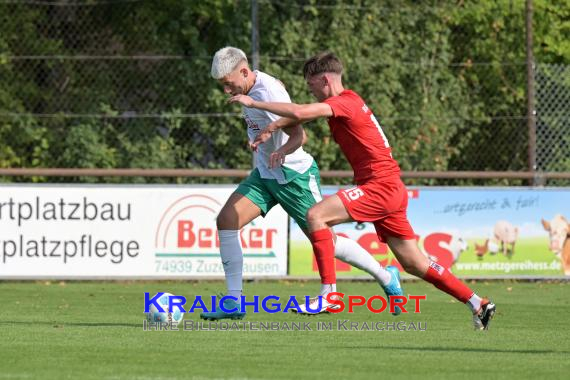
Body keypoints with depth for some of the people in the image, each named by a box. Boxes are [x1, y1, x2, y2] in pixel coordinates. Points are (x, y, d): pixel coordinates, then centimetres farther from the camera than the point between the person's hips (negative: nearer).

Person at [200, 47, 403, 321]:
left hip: (293, 176, -8)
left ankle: (386, 277, 22)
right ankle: (233, 302, -7)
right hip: (265, 175, 8)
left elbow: (298, 134, -31)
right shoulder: (252, 87, 2)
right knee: (226, 221, -9)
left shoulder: (268, 92, -25)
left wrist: (282, 151, -49)